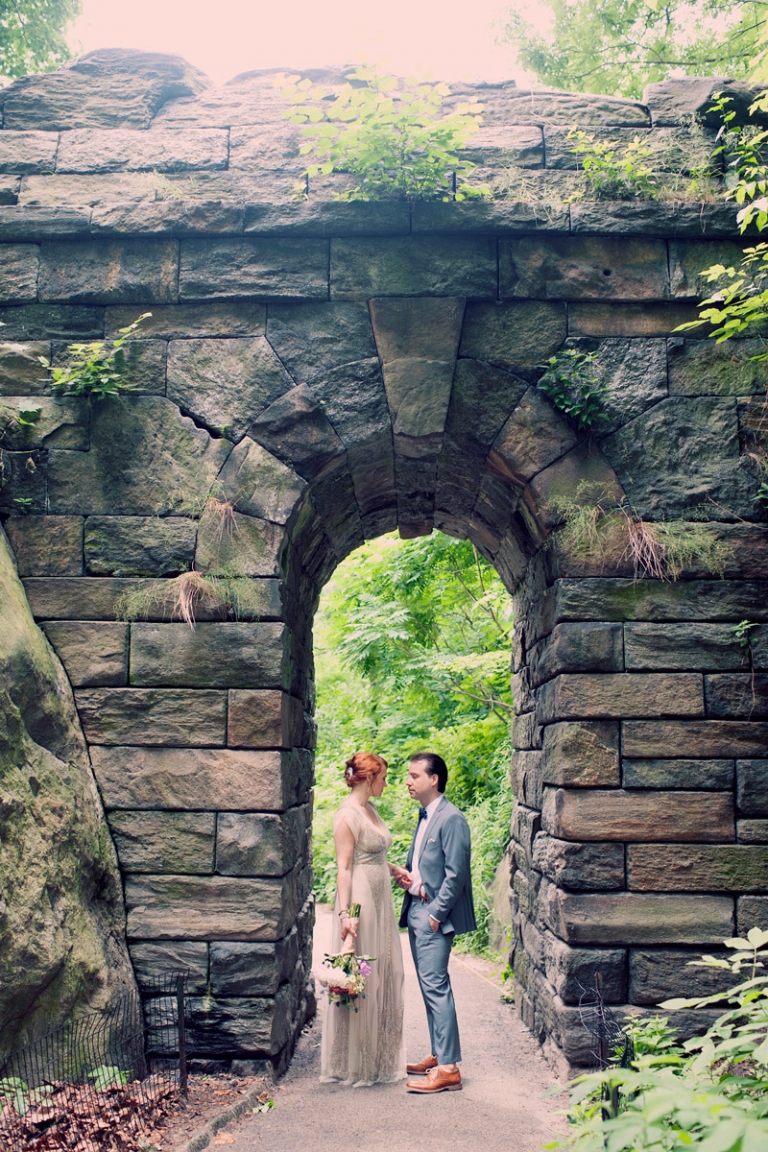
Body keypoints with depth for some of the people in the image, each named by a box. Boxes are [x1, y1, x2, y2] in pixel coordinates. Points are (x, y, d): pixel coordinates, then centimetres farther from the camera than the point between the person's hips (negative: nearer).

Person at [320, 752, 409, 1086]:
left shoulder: (370, 810, 12)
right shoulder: (348, 815, -14)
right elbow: (344, 868, -17)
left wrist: (395, 870, 6)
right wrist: (344, 913, -21)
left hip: (380, 901, 9)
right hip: (360, 900, -9)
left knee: (384, 976, 12)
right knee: (360, 981, -1)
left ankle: (379, 1056, 24)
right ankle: (354, 1063, 11)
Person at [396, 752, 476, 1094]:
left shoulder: (451, 819, -15)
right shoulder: (424, 816, 14)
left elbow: (455, 874, -18)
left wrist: (436, 914, -18)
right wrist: (406, 877, 6)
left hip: (435, 915, -10)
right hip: (416, 911, 10)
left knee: (436, 987, -9)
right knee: (430, 988, 15)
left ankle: (448, 1068, -4)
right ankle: (437, 1055, 24)